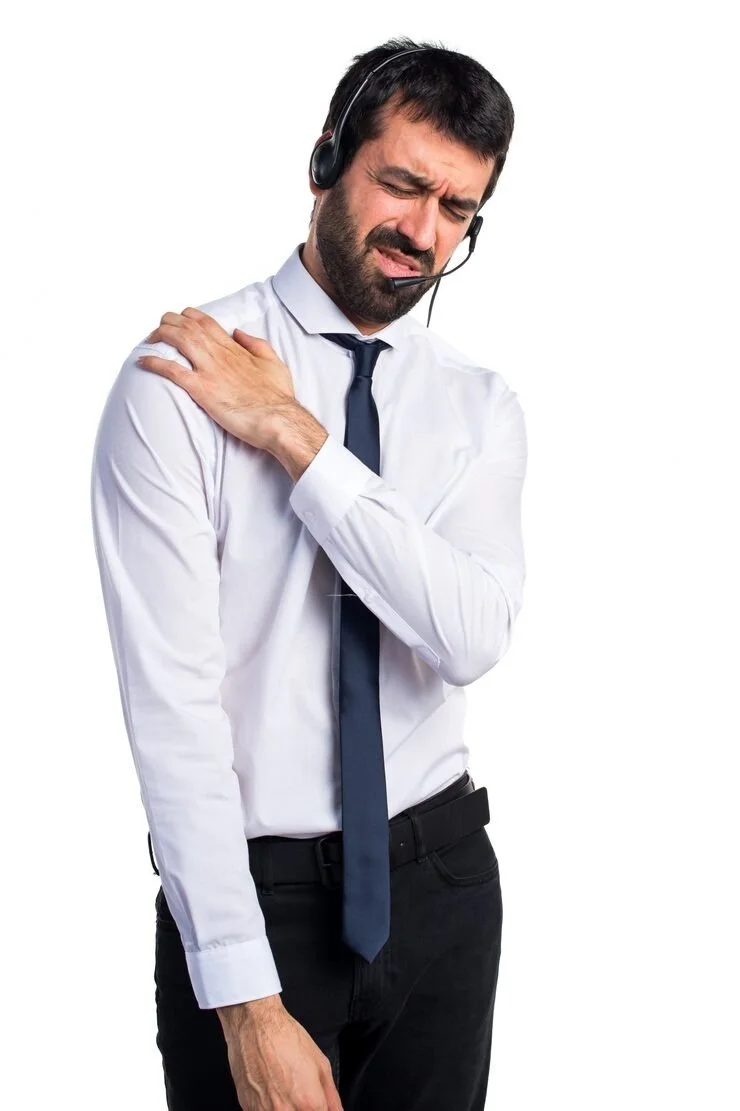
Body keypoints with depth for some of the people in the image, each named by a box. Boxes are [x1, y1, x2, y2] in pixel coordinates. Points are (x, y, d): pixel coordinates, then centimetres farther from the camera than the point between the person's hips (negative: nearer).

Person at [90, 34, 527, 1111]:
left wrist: (298, 440, -21)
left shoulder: (479, 407, 1)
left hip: (441, 882, 4)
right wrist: (246, 1002, -20)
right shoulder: (177, 387, -13)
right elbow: (171, 700, -18)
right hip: (251, 894, -4)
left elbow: (472, 636, -16)